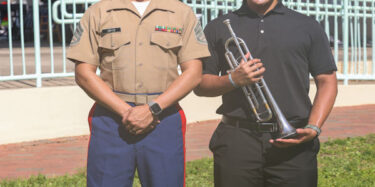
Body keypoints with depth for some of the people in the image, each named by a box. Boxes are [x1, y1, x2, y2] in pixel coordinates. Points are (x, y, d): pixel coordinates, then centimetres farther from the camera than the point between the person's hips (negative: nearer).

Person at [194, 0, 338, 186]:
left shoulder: (308, 27, 11)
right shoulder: (218, 28, 12)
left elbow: (327, 82, 9)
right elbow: (199, 85, 10)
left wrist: (313, 128, -6)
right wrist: (233, 80, -10)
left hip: (293, 143, 0)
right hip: (236, 140, 0)